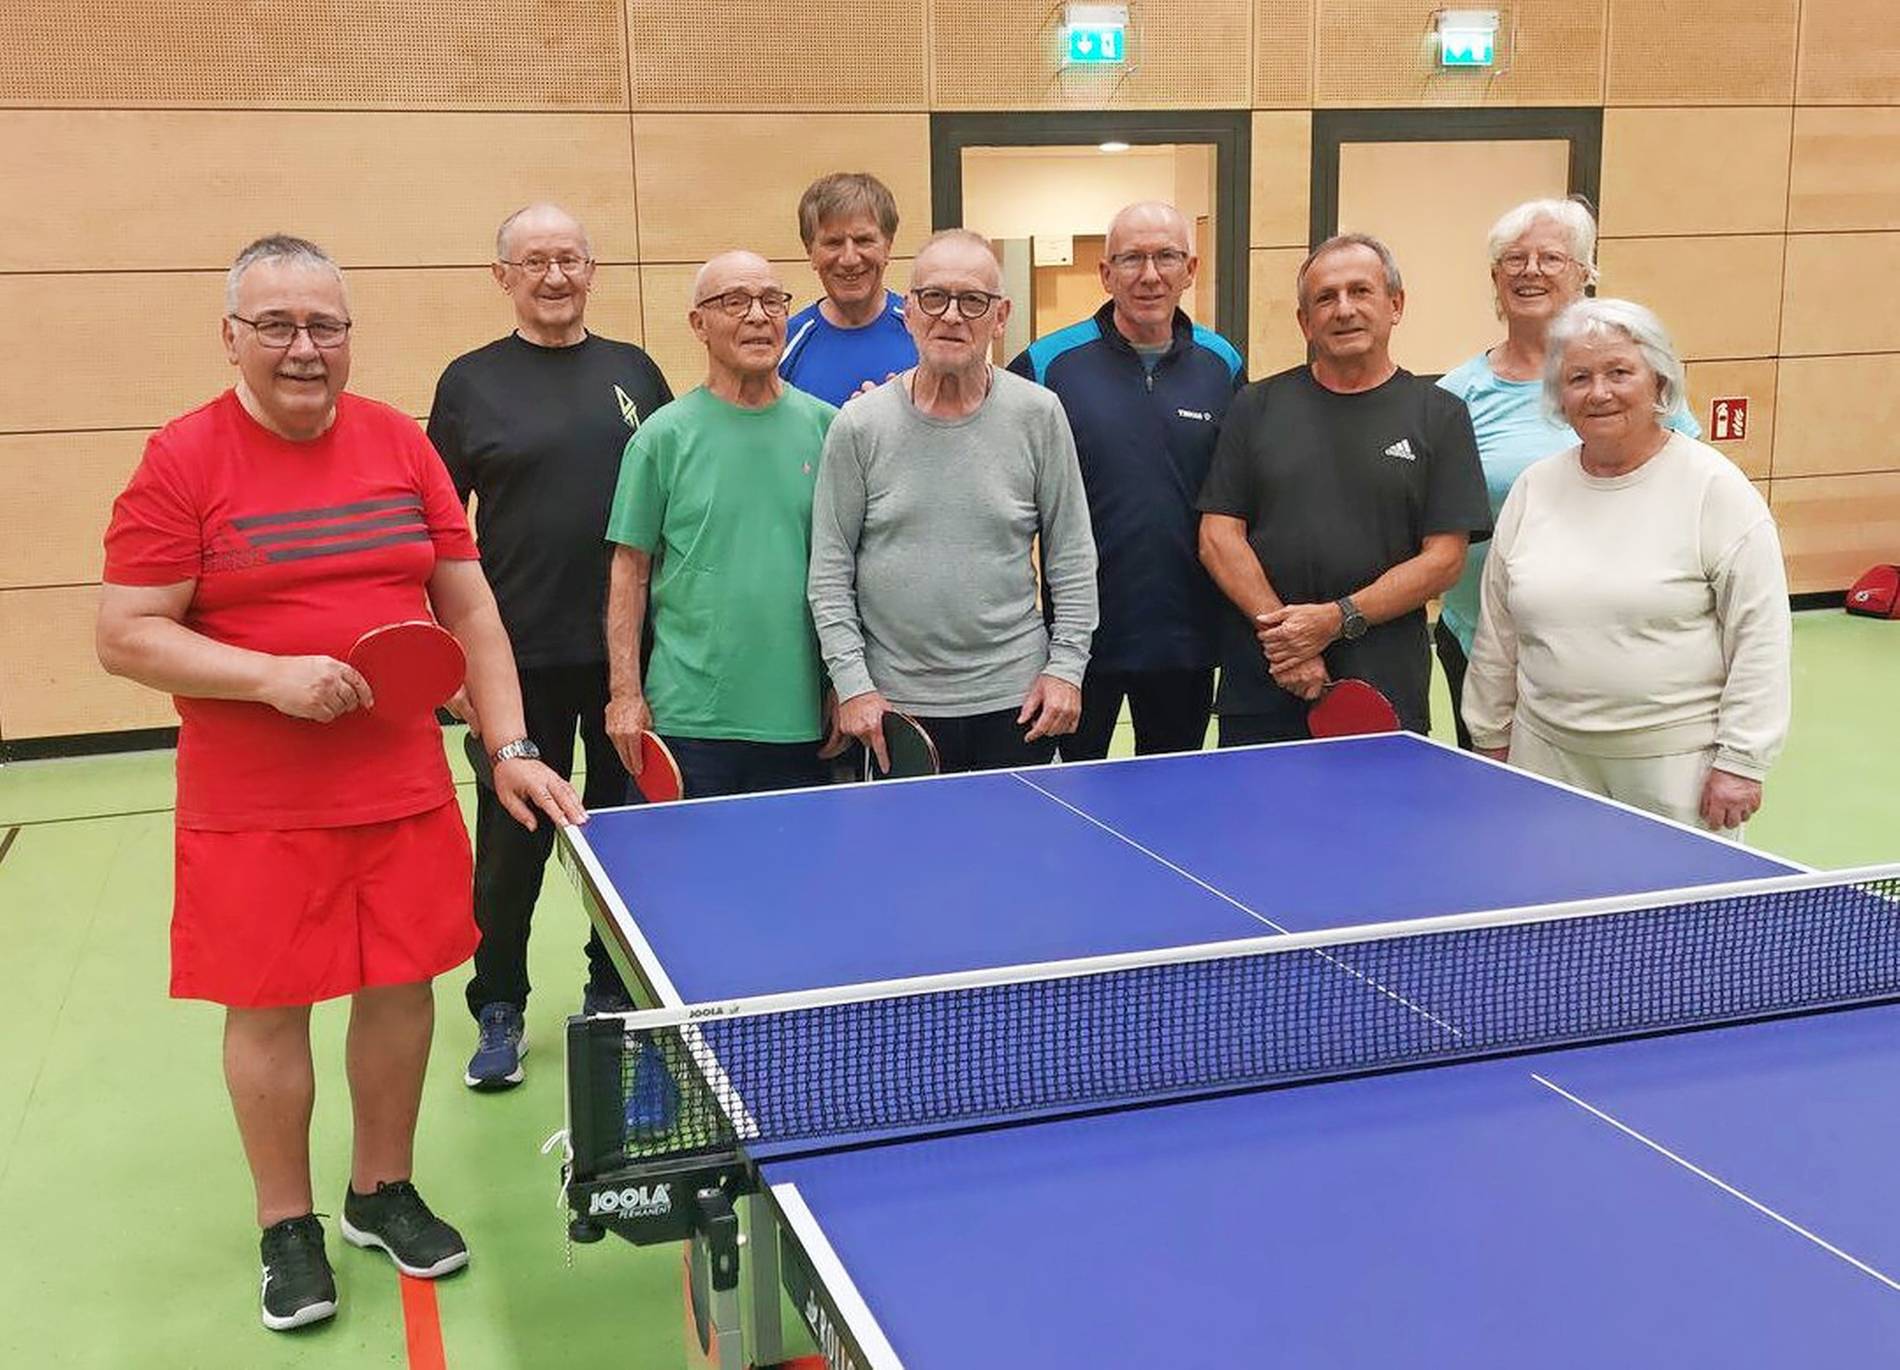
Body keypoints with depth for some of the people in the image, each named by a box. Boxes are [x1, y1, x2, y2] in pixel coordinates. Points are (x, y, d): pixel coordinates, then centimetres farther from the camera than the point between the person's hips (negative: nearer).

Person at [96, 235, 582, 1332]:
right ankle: (288, 1227, 26)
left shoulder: (402, 445, 4)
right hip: (251, 809, -3)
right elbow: (126, 637, -8)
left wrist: (510, 747, 0)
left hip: (405, 789, 3)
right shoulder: (182, 462, -7)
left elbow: (469, 607, 7)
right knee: (266, 1009, 7)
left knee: (402, 987, 11)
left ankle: (385, 1191, 33)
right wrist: (272, 675, -21)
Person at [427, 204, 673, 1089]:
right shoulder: (471, 382, 1)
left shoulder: (634, 372, 7)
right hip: (520, 657, -2)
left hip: (629, 651, 2)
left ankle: (613, 991, 29)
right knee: (511, 843, 5)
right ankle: (499, 1011, 21)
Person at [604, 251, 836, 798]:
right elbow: (631, 569, 1)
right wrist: (625, 692, -5)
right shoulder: (664, 436, -1)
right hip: (690, 717, -2)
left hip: (801, 717, 3)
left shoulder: (824, 425, 5)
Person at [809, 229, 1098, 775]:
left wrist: (1066, 665, -2)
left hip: (1016, 698, 1)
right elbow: (830, 571, 1)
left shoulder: (1038, 415, 0)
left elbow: (1072, 555, 5)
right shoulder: (859, 424, -2)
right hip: (895, 702, 0)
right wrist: (852, 683, -6)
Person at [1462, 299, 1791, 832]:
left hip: (1677, 763, -4)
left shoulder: (1714, 486, -5)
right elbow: (1497, 632, 14)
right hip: (1549, 754, 4)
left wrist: (1740, 762, -10)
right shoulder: (1534, 488, 8)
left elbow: (1760, 639, -7)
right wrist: (1492, 739, 14)